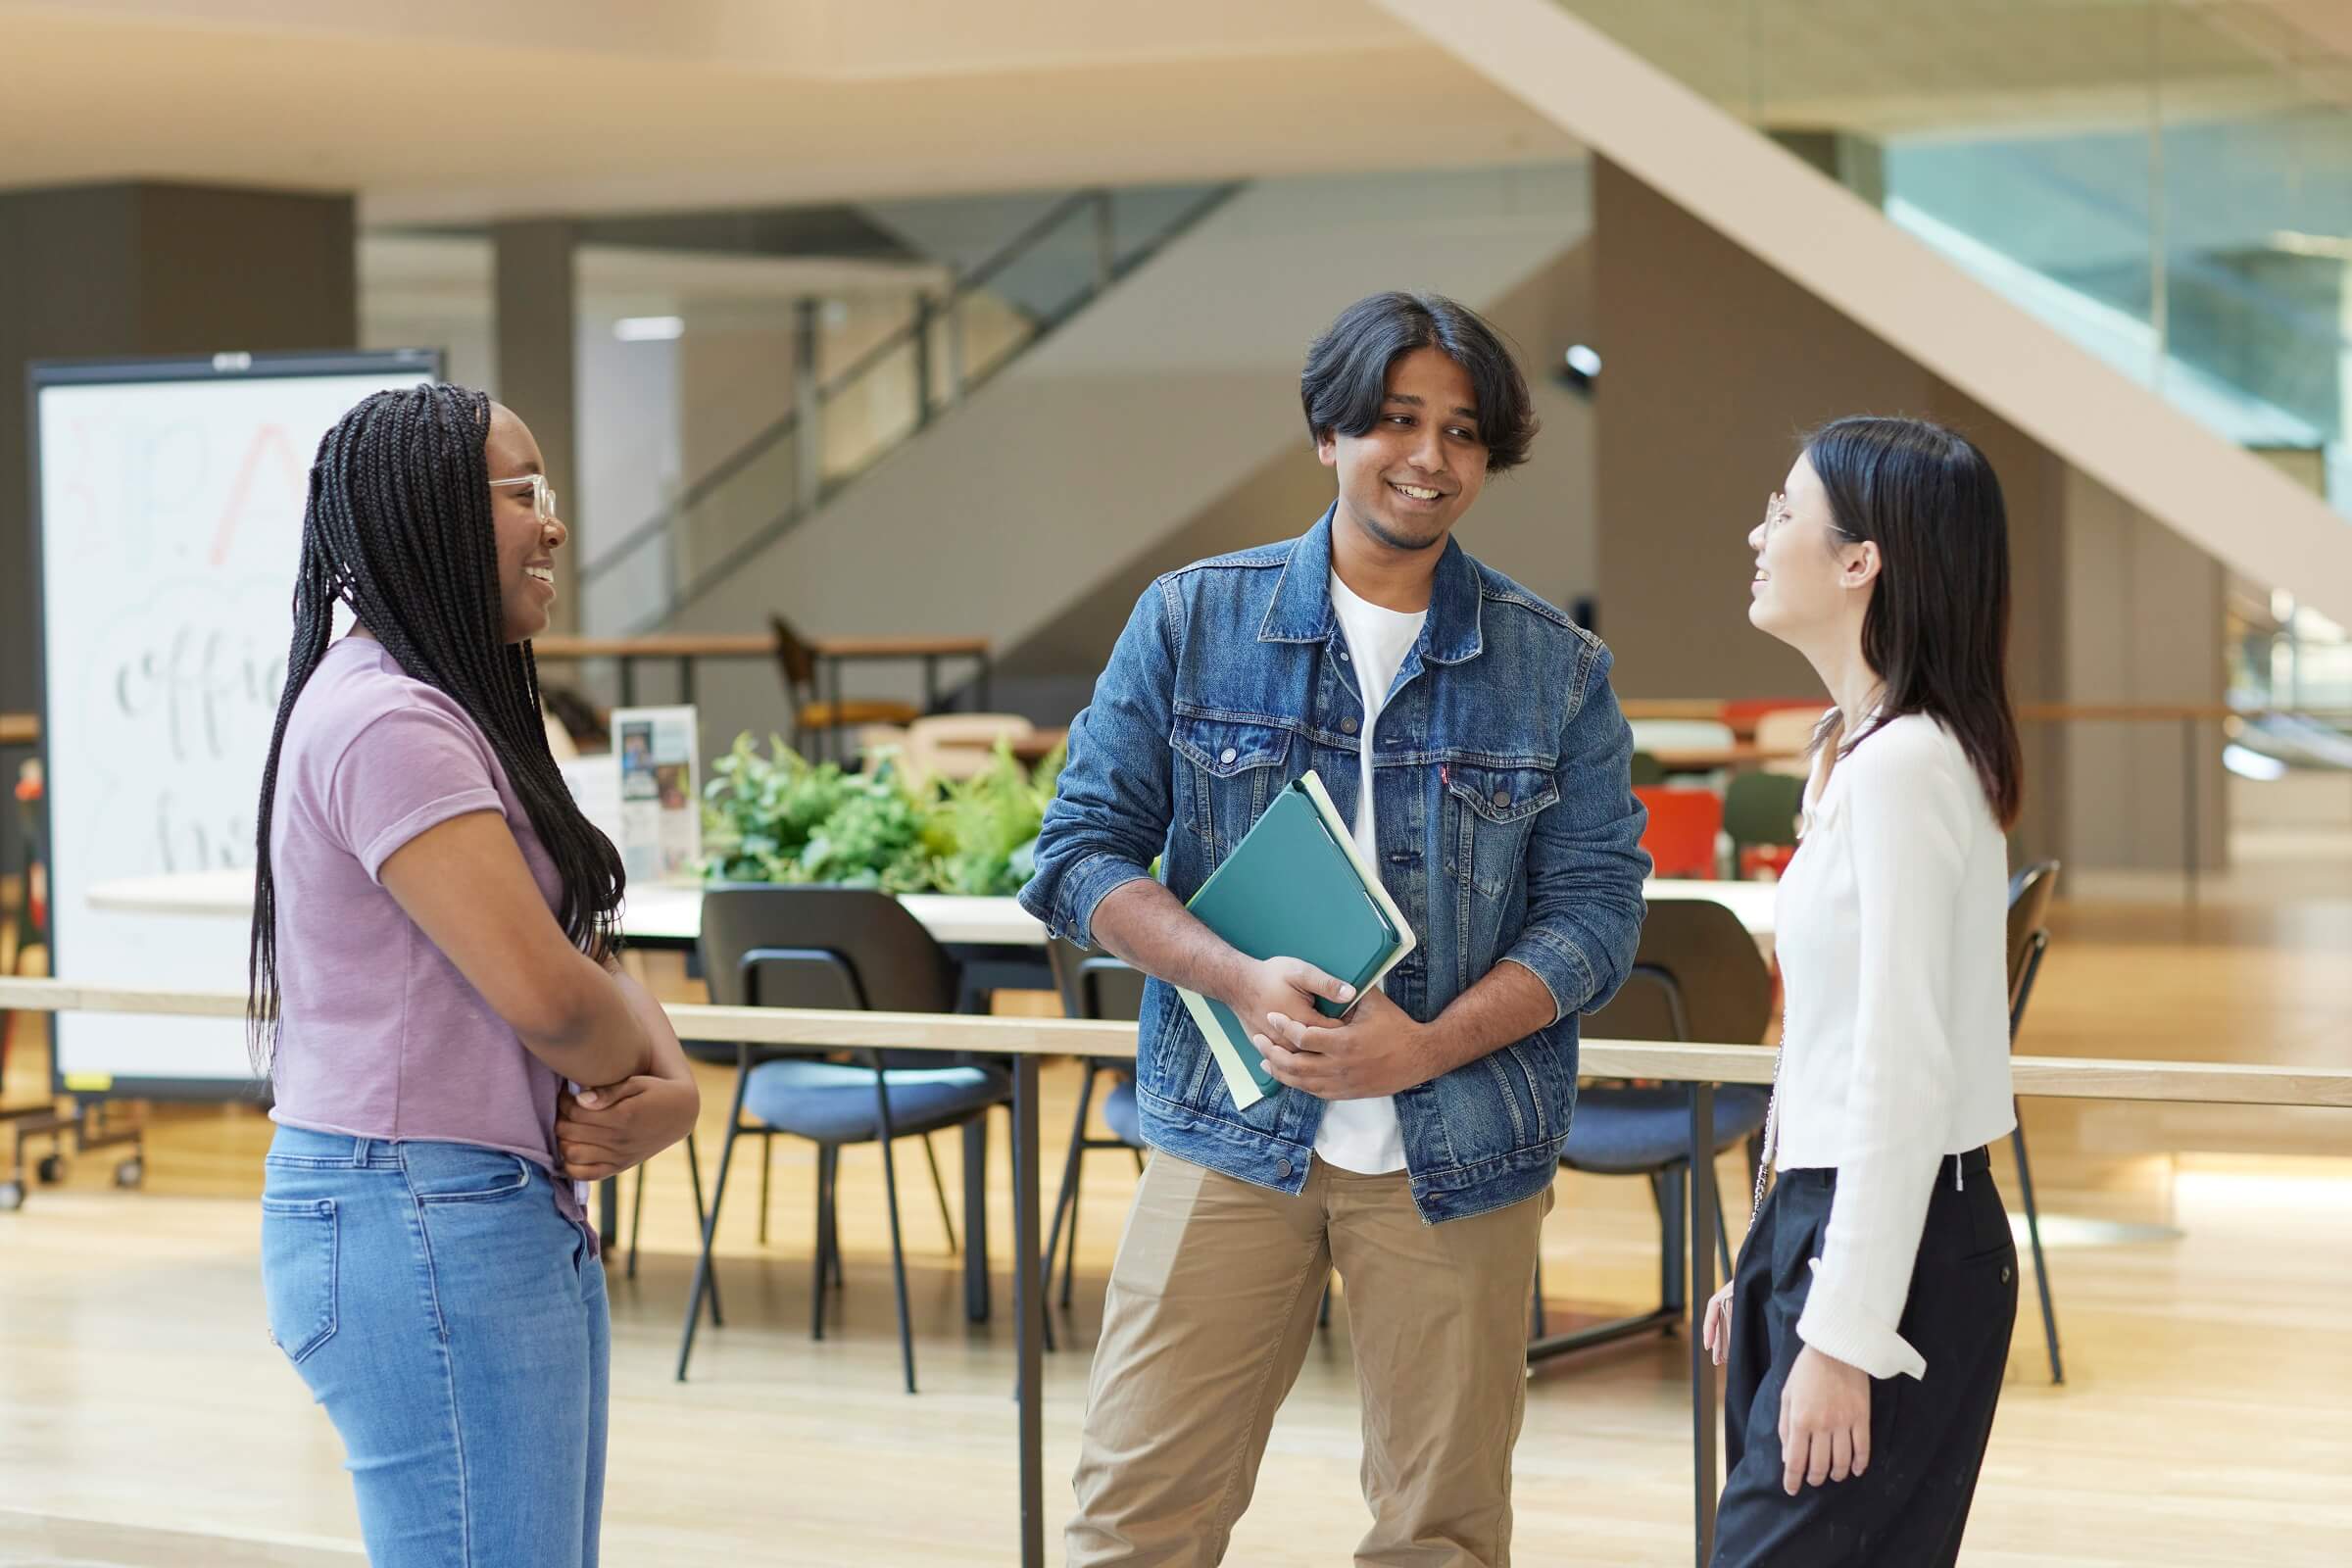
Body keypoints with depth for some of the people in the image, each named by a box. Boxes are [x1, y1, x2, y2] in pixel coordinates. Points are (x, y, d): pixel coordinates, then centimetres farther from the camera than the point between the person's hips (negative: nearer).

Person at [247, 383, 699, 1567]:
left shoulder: (458, 712, 17)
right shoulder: (383, 720, -16)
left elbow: (587, 951, 15)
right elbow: (546, 994, -21)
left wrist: (667, 1089, -4)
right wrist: (632, 1063, 1)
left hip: (518, 1222, 10)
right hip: (420, 1225, -10)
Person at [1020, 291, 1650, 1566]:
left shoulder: (1556, 669, 4)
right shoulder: (1191, 621, 3)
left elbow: (1594, 908, 0)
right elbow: (1085, 849, 1)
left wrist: (1422, 1046, -16)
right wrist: (1243, 982, -16)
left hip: (1457, 1151, 1)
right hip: (1228, 1131, 0)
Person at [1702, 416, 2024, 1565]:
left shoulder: (1906, 765, -17)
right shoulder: (1852, 750, 13)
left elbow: (1904, 1075, -21)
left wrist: (1846, 1335, -21)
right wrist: (1769, 1267, 19)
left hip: (1894, 1250, -9)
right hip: (1818, 1218, 9)